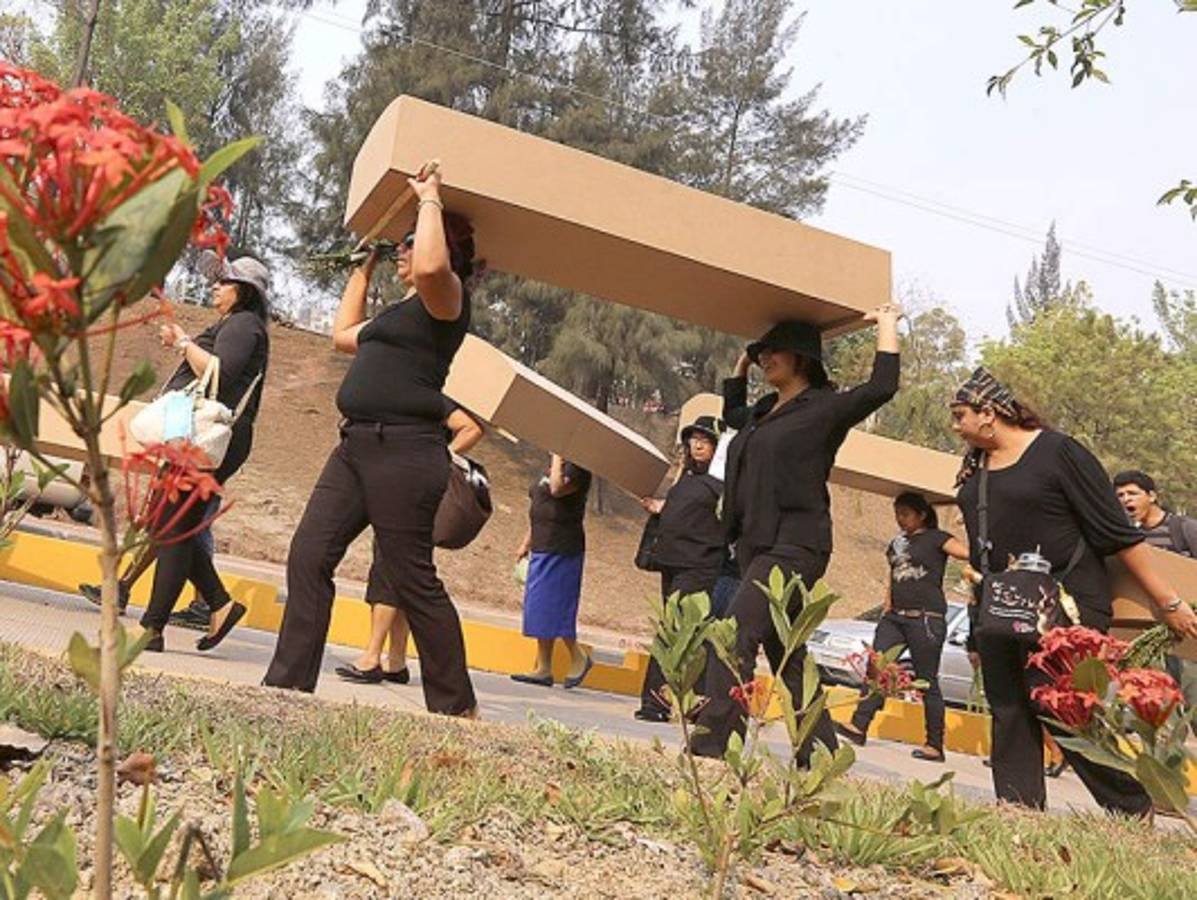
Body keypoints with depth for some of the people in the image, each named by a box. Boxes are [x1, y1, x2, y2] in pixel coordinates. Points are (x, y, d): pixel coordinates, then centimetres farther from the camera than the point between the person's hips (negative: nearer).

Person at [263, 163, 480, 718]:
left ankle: (457, 708, 7)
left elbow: (430, 265, -28)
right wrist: (364, 267, 38)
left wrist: (430, 200, -12)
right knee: (308, 557, 3)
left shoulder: (446, 299, -3)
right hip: (357, 445, 9)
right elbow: (344, 335, 39)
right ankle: (288, 683, 9)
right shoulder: (404, 311, 25)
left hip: (404, 451, -9)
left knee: (412, 580, -5)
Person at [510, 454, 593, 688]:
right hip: (542, 550, 10)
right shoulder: (551, 470, 16)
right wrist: (526, 543, 21)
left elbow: (557, 488, -31)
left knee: (552, 609, -6)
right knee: (540, 610, 9)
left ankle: (579, 658, 11)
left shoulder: (577, 469, -11)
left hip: (562, 553, -9)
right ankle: (543, 669, 14)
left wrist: (557, 456, -18)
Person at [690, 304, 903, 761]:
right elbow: (731, 411, 40)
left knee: (735, 636, -20)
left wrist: (887, 325, -4)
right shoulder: (765, 411, 18)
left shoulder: (825, 406, -4)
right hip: (756, 544, 9)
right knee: (786, 654, 11)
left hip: (794, 546, -9)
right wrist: (743, 361, 33)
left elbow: (881, 386, -15)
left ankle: (711, 746, -22)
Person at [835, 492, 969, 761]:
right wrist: (887, 606, 16)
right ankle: (859, 725, -10)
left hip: (926, 618, -6)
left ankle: (935, 745, 5)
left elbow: (969, 554, -13)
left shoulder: (936, 538, -1)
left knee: (927, 681, -2)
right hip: (895, 616, 6)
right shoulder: (897, 543, 18)